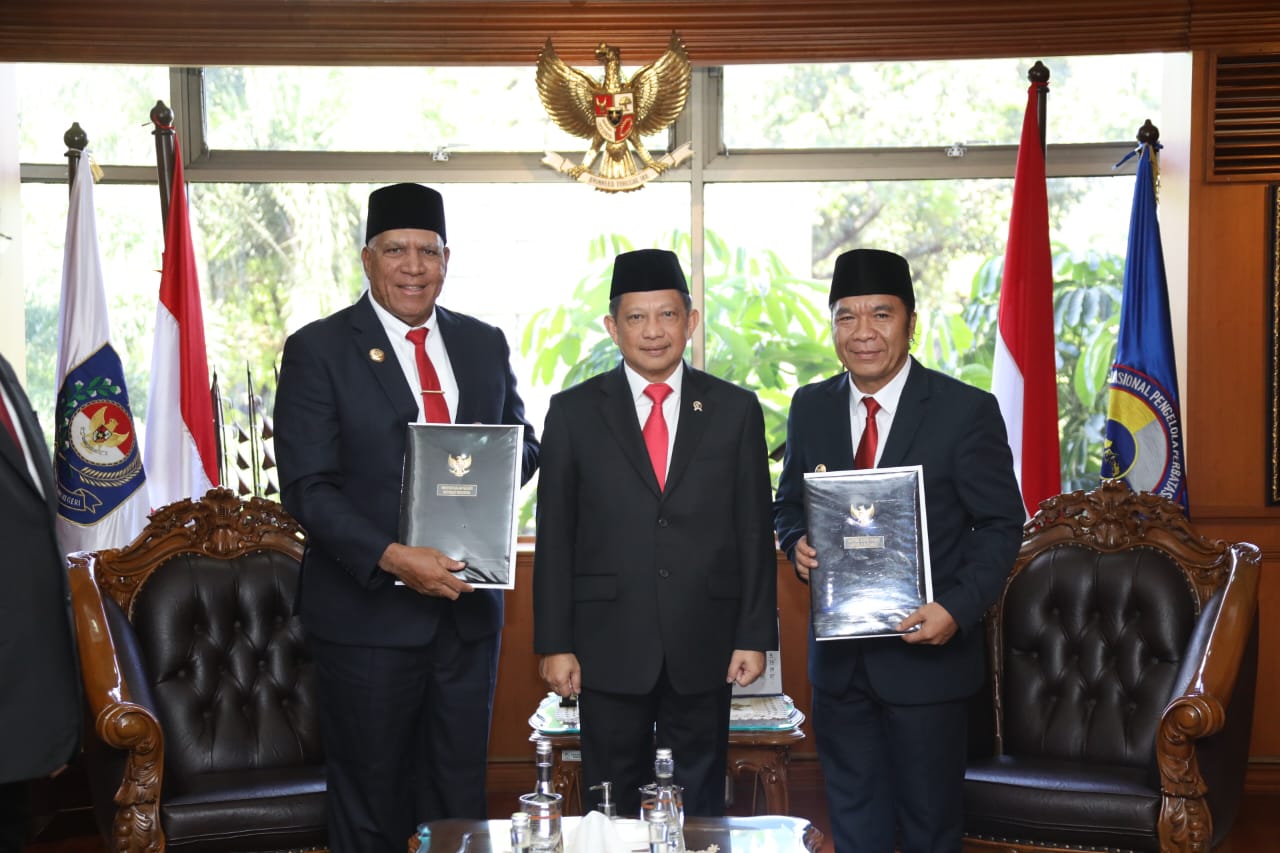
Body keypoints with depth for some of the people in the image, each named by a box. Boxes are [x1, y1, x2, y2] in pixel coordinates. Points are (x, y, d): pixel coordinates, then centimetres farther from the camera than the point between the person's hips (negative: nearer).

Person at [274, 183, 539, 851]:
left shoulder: (485, 345, 8)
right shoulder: (317, 350, -6)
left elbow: (523, 445, 17)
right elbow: (307, 487, -12)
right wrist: (393, 559, -25)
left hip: (467, 604, 4)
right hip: (367, 610, -4)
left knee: (460, 793, 14)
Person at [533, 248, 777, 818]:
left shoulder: (735, 410, 4)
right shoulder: (573, 412, 2)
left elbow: (754, 531, 4)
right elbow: (554, 537, 1)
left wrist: (755, 637, 0)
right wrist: (554, 643, -3)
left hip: (704, 648, 1)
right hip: (609, 648, 0)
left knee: (702, 804, 11)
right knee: (613, 807, 9)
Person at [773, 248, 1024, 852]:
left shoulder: (967, 411, -9)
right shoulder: (810, 408, 4)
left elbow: (1000, 525, -7)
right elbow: (788, 504, 14)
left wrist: (958, 608, -21)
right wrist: (797, 544, -9)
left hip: (927, 651, -3)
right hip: (838, 659, 4)